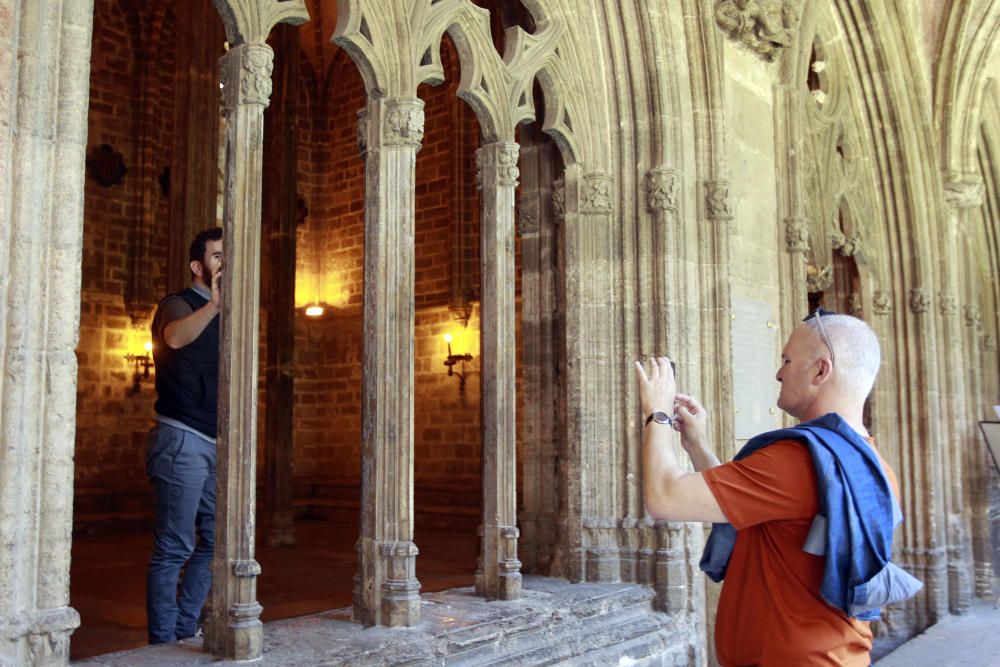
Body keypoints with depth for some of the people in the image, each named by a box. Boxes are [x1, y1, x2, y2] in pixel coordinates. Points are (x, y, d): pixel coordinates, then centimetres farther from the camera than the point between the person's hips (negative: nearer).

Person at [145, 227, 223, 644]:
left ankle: (186, 631, 21)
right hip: (182, 441, -8)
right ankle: (163, 642, 3)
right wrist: (214, 304, -48)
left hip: (216, 445, 8)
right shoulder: (179, 305, -5)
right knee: (174, 548, -5)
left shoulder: (226, 315, 17)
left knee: (214, 544, 11)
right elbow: (175, 337, -32)